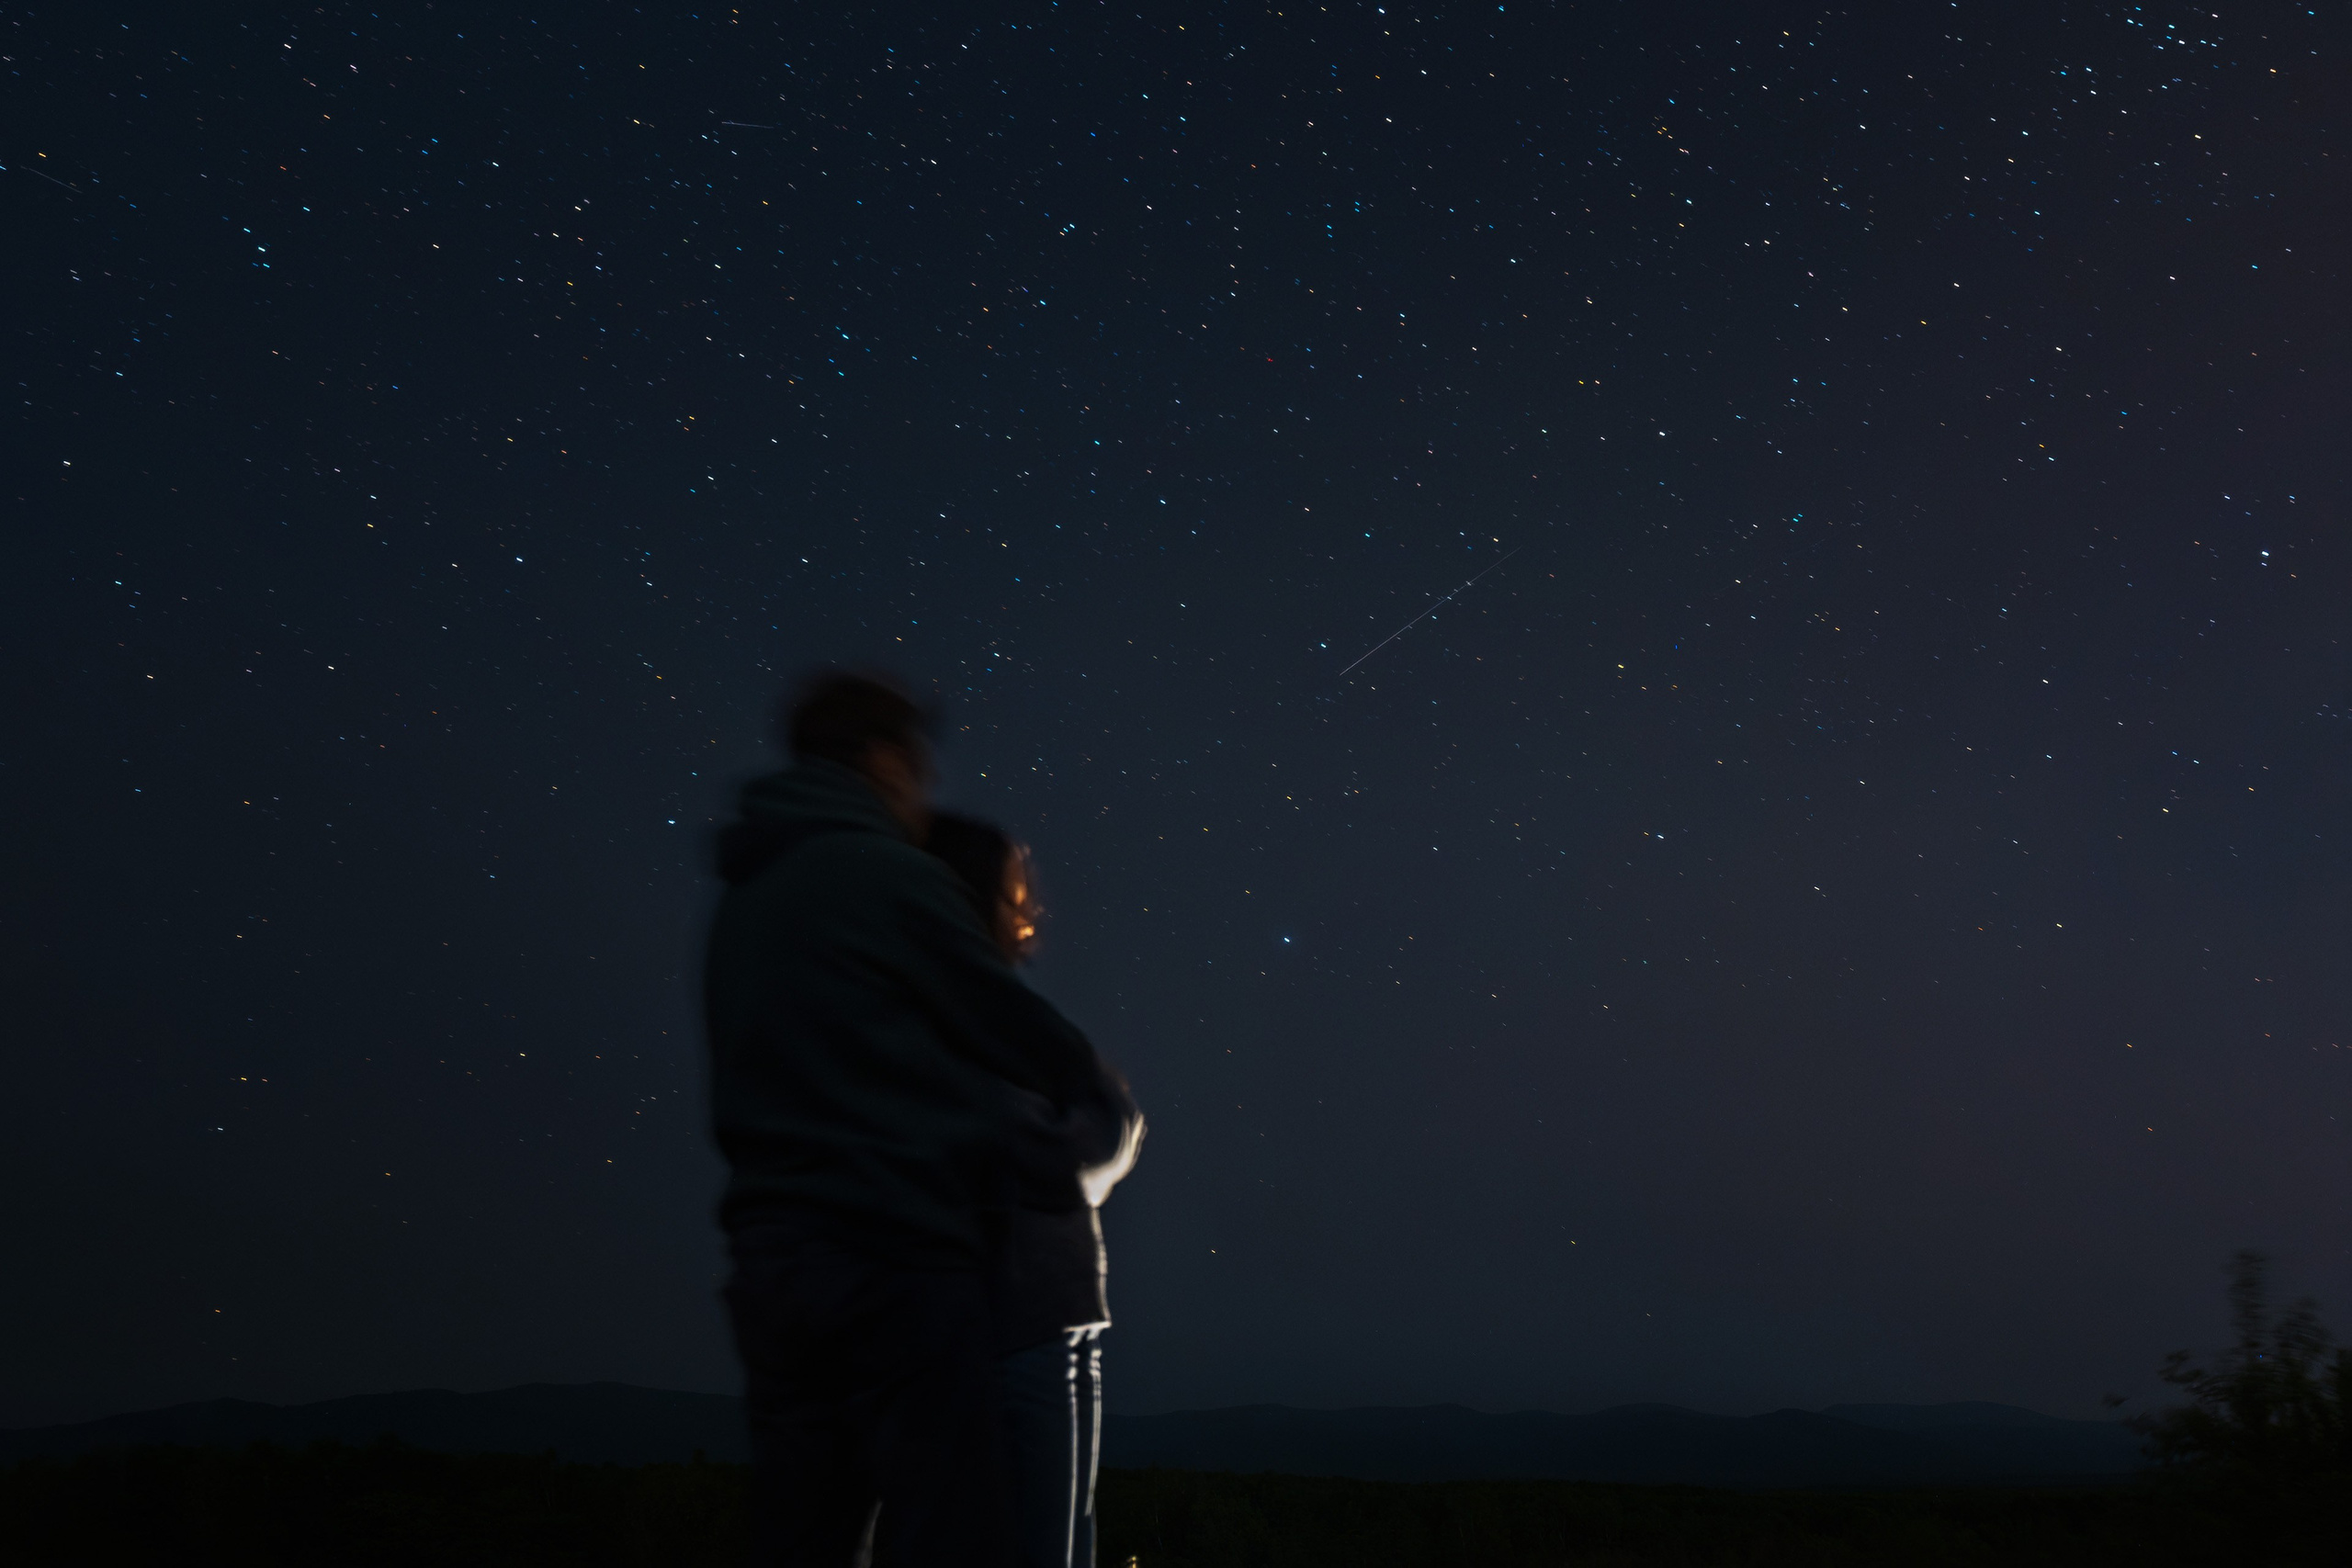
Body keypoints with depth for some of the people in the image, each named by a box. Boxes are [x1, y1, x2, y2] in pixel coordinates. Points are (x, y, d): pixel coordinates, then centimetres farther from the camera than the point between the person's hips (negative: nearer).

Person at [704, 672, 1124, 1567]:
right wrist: (1080, 1095, 22)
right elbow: (1030, 1040, 0)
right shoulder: (891, 877, -7)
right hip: (898, 1264, -8)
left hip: (773, 1262, 8)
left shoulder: (744, 901, 17)